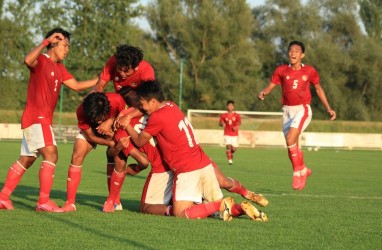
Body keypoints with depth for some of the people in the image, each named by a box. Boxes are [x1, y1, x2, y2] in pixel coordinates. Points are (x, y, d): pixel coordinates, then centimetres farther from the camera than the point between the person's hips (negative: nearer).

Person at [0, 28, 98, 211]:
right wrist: (47, 41, -32)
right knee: (51, 154, -19)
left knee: (26, 160, 12)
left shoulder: (59, 68, 18)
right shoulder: (41, 61, -9)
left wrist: (100, 80, 18)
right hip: (36, 117, -10)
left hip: (43, 120, 10)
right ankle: (44, 201, -23)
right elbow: (28, 60, -32)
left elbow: (76, 85, 22)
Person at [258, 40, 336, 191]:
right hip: (287, 110, 3)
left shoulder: (310, 71, 0)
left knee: (290, 140, -23)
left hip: (302, 110, -3)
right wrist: (263, 93, -22)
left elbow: (318, 89, 12)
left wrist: (328, 108, 12)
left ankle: (298, 171, -8)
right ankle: (303, 170, 32)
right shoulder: (281, 71, 2)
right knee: (292, 147, 7)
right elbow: (270, 86, 1)